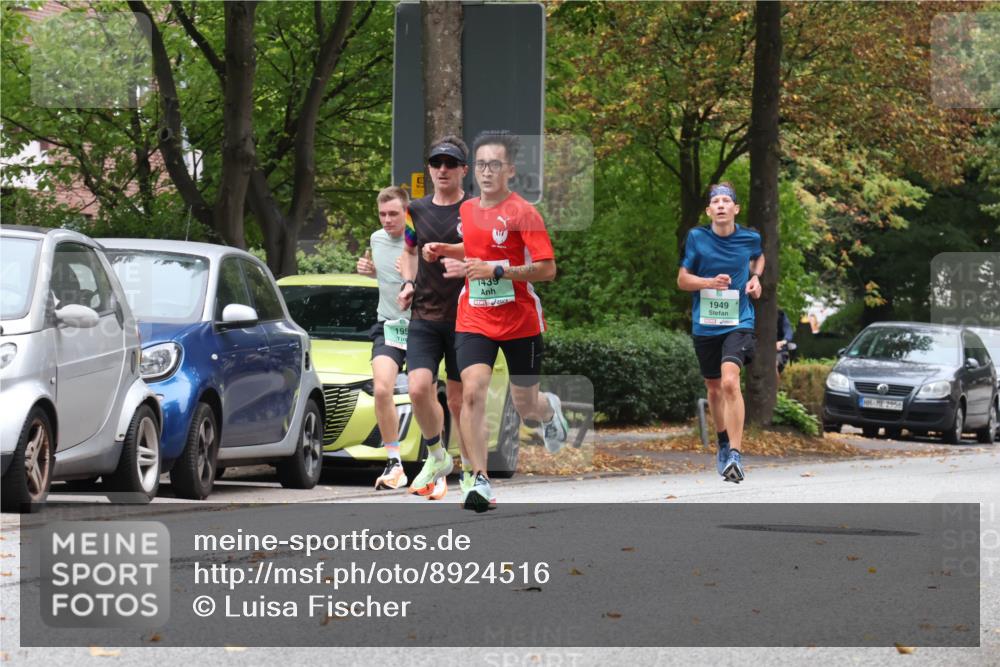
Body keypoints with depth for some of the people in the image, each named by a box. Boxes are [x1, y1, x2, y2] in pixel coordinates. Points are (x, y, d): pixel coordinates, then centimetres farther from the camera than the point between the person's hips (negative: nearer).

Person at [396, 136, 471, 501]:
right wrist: (408, 284, 8)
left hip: (463, 317, -3)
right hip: (424, 316, 3)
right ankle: (437, 456, 10)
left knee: (458, 398, 1)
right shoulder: (417, 210, 9)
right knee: (419, 388, -13)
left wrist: (469, 267, -21)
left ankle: (470, 470, 19)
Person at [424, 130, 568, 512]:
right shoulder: (467, 209, 7)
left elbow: (547, 268, -17)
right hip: (474, 319, 3)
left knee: (526, 407, 10)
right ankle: (480, 481, -20)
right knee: (472, 391, -19)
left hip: (520, 322, -3)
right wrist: (444, 250, 9)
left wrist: (497, 271, -25)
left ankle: (550, 409, 49)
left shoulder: (522, 212, -12)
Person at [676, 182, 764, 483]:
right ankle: (724, 445, 39)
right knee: (714, 388, 15)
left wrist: (755, 277, 5)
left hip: (738, 322, -2)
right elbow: (682, 280, 1)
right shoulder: (696, 237, -3)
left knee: (730, 382, -23)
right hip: (705, 324, 2)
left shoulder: (750, 238, 0)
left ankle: (735, 455, -25)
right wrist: (711, 282, -17)